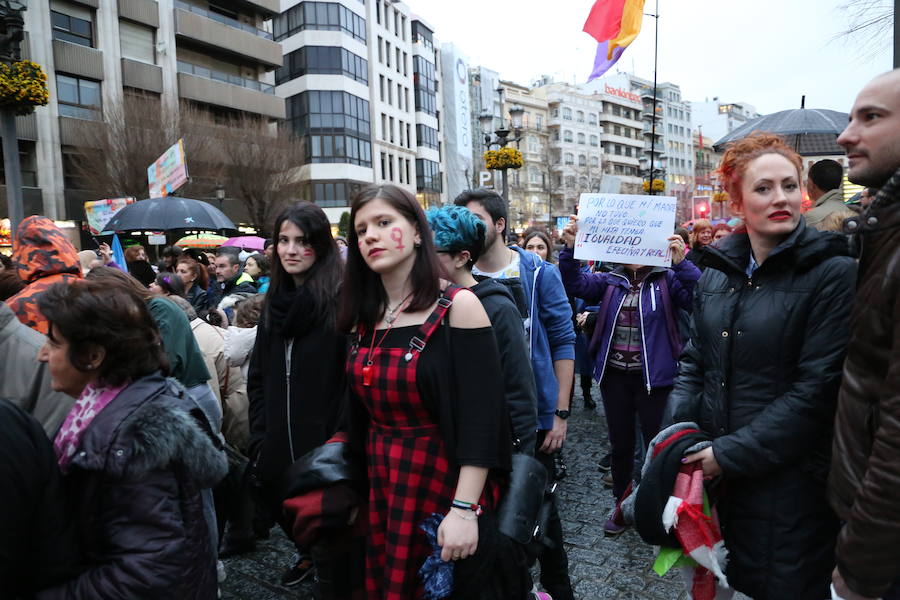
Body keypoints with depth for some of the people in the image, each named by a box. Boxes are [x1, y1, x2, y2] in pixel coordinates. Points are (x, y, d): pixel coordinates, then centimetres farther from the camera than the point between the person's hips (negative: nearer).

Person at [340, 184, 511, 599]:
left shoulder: (458, 306, -15)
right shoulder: (364, 317, 3)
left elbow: (481, 417, -19)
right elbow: (359, 411, 9)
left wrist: (465, 509, -22)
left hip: (442, 478, -5)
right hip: (377, 477, 6)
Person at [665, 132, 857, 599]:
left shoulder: (835, 274, -12)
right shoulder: (717, 274, 5)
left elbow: (816, 389, -17)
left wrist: (731, 453, -17)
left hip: (789, 478, -5)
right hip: (714, 473, 5)